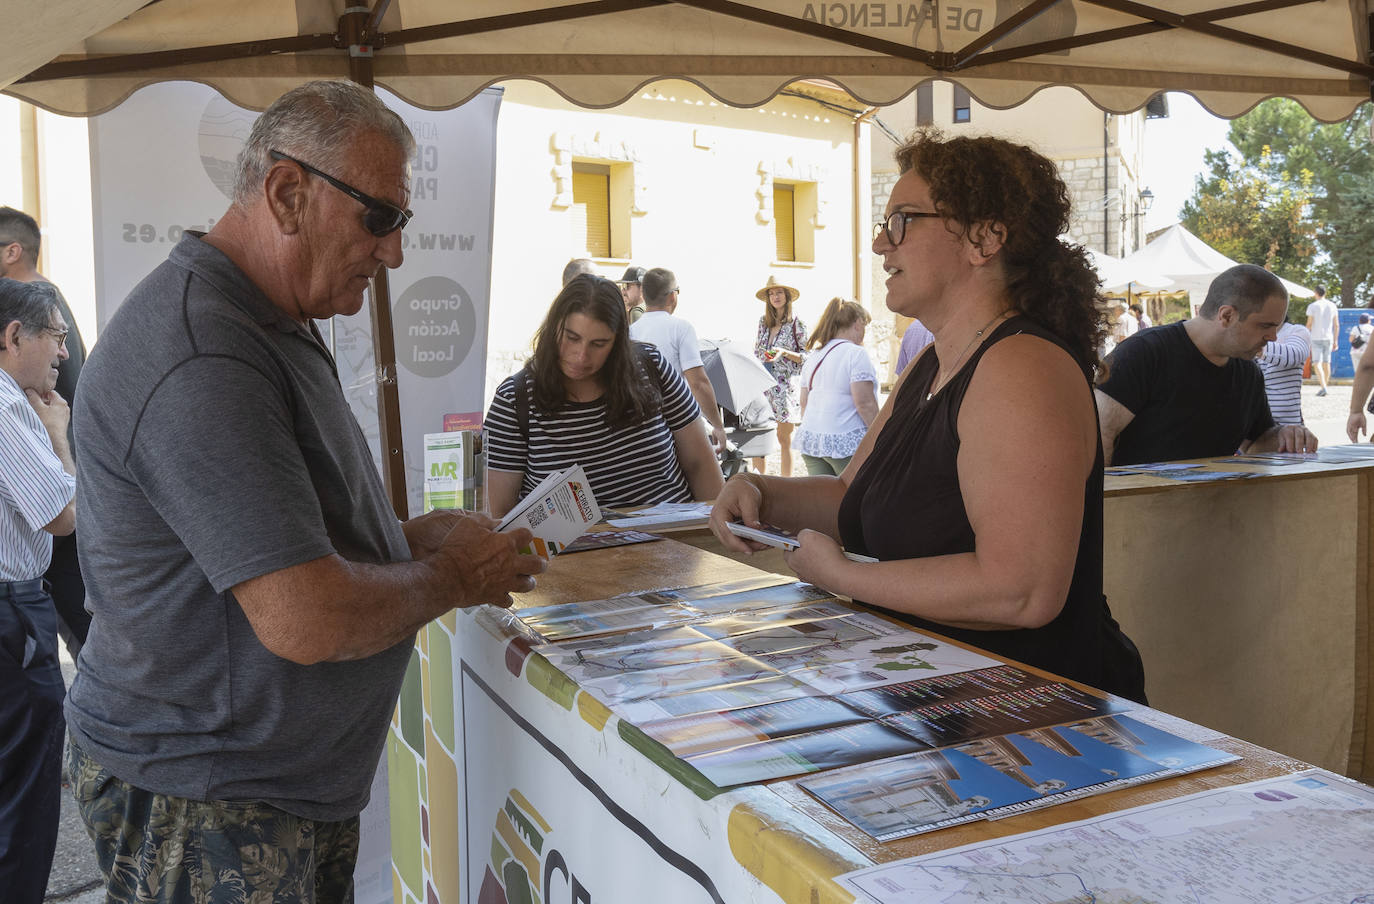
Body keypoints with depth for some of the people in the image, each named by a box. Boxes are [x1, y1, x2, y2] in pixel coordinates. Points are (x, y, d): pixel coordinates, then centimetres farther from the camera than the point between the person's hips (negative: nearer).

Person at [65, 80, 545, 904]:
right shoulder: (199, 357, -26)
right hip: (202, 807, -9)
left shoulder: (274, 327, 10)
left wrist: (410, 538, 5)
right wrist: (449, 577, -12)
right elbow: (308, 620, -30)